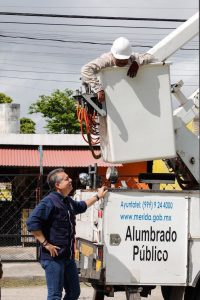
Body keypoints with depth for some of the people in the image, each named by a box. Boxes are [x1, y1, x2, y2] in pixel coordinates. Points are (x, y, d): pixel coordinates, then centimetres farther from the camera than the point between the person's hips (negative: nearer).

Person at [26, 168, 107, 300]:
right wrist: (45, 244, -22)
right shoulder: (49, 202, -17)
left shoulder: (68, 201, 14)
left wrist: (97, 196, 44)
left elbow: (80, 206, 39)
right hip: (53, 257, -9)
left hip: (68, 257, 9)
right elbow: (32, 223, -24)